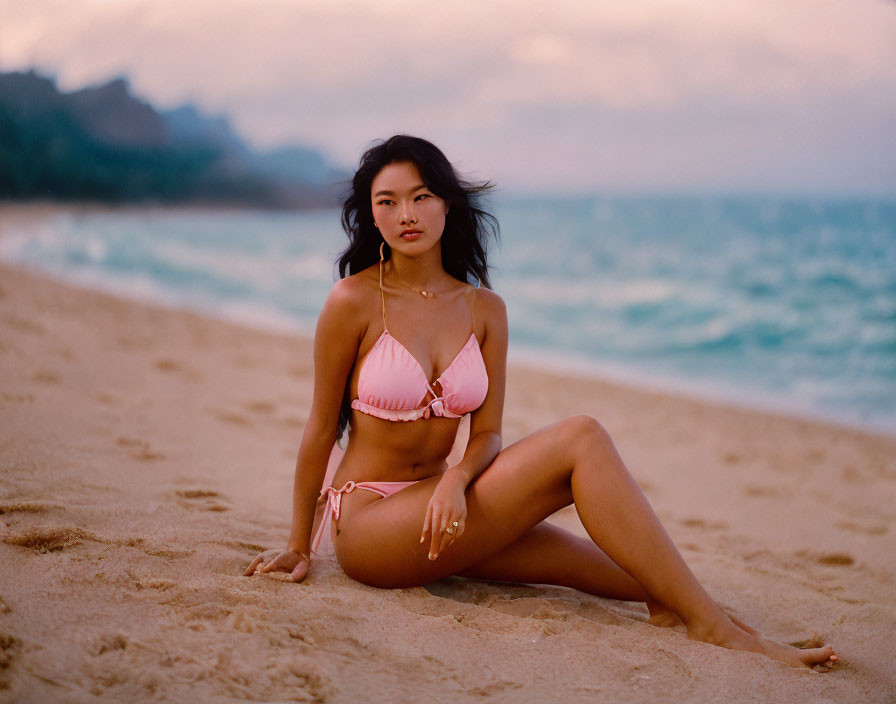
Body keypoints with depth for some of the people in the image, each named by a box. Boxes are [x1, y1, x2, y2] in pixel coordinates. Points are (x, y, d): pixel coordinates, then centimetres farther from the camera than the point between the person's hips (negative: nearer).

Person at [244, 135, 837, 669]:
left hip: (437, 509, 5)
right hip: (369, 521, -5)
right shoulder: (354, 301, -10)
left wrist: (455, 480, -20)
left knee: (594, 561, -20)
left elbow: (487, 434, 3)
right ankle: (711, 623, -21)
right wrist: (299, 547, 4)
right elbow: (321, 428, -3)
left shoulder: (485, 310, 4)